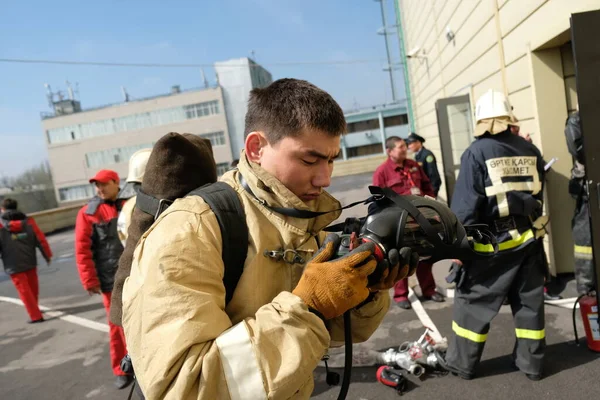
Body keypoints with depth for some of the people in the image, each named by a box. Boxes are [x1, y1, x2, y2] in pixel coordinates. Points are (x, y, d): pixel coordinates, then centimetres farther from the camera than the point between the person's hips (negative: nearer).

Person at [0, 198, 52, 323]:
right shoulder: (28, 221, 0)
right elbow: (41, 239, 0)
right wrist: (47, 255, 10)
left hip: (13, 266, -3)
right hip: (30, 261, 3)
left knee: (24, 290, 3)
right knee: (33, 287, 19)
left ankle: (36, 316, 0)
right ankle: (34, 309, 35)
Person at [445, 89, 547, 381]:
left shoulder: (476, 153, -11)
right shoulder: (530, 151, 5)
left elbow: (465, 206, -14)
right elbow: (538, 195, 13)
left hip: (492, 242, -5)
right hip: (529, 238, 6)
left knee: (472, 301, 7)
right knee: (529, 302, 16)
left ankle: (462, 363, 16)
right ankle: (531, 362, 27)